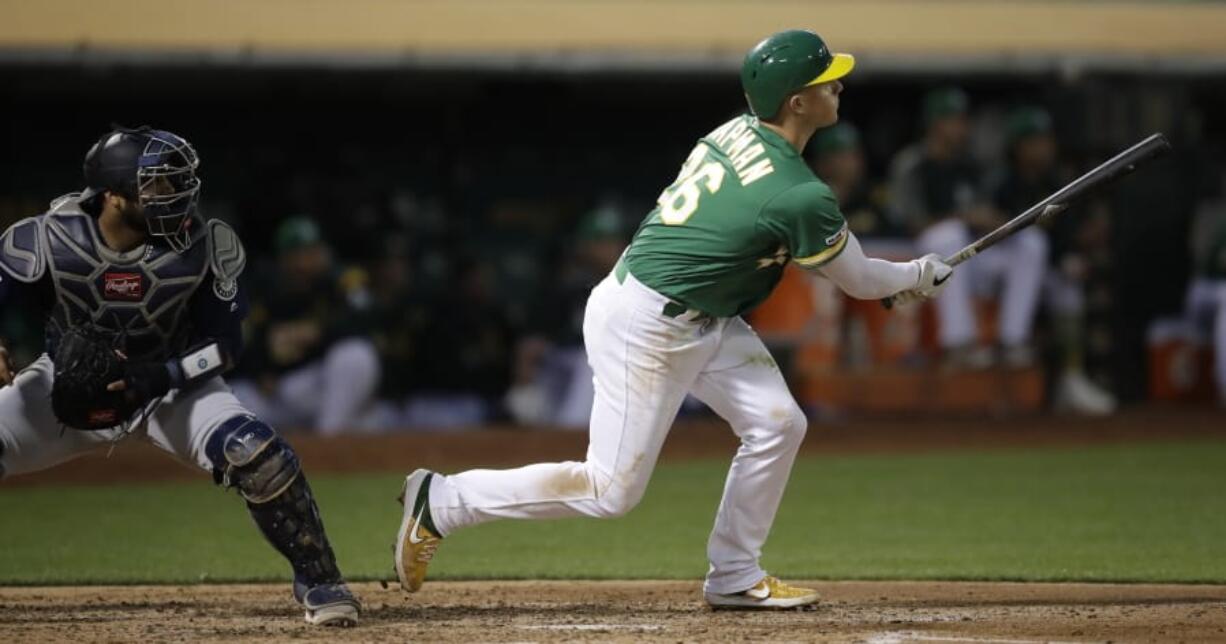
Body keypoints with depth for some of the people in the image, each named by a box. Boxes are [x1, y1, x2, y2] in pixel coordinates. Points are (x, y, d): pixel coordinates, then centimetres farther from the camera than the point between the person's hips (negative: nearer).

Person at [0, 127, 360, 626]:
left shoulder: (201, 248, -20)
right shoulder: (46, 241, -22)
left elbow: (225, 342, -11)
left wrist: (162, 376, -28)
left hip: (174, 381, -1)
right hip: (70, 380, 1)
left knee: (256, 455, -25)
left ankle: (317, 580, -6)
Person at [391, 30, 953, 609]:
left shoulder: (737, 132, 1)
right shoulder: (801, 197, -23)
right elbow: (859, 282, -7)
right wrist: (918, 277, 15)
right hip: (643, 326, -9)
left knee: (777, 423, 3)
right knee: (611, 490, -3)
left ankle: (733, 577, 12)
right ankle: (441, 502, 5)